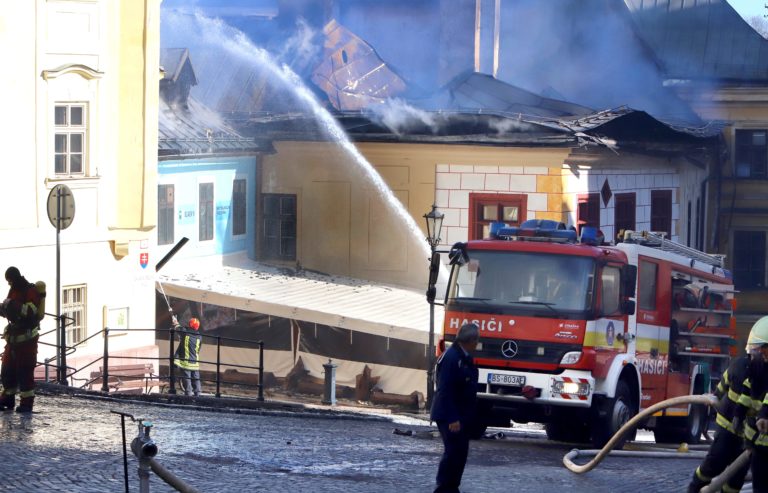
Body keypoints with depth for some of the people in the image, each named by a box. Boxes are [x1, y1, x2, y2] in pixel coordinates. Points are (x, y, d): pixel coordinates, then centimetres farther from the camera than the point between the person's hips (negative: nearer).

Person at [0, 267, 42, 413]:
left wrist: (15, 306, -34)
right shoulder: (14, 291, 15)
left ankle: (27, 401, -7)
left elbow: (31, 311, -25)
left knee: (25, 370, -10)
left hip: (27, 337, -9)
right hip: (14, 336, 9)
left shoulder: (31, 291, -12)